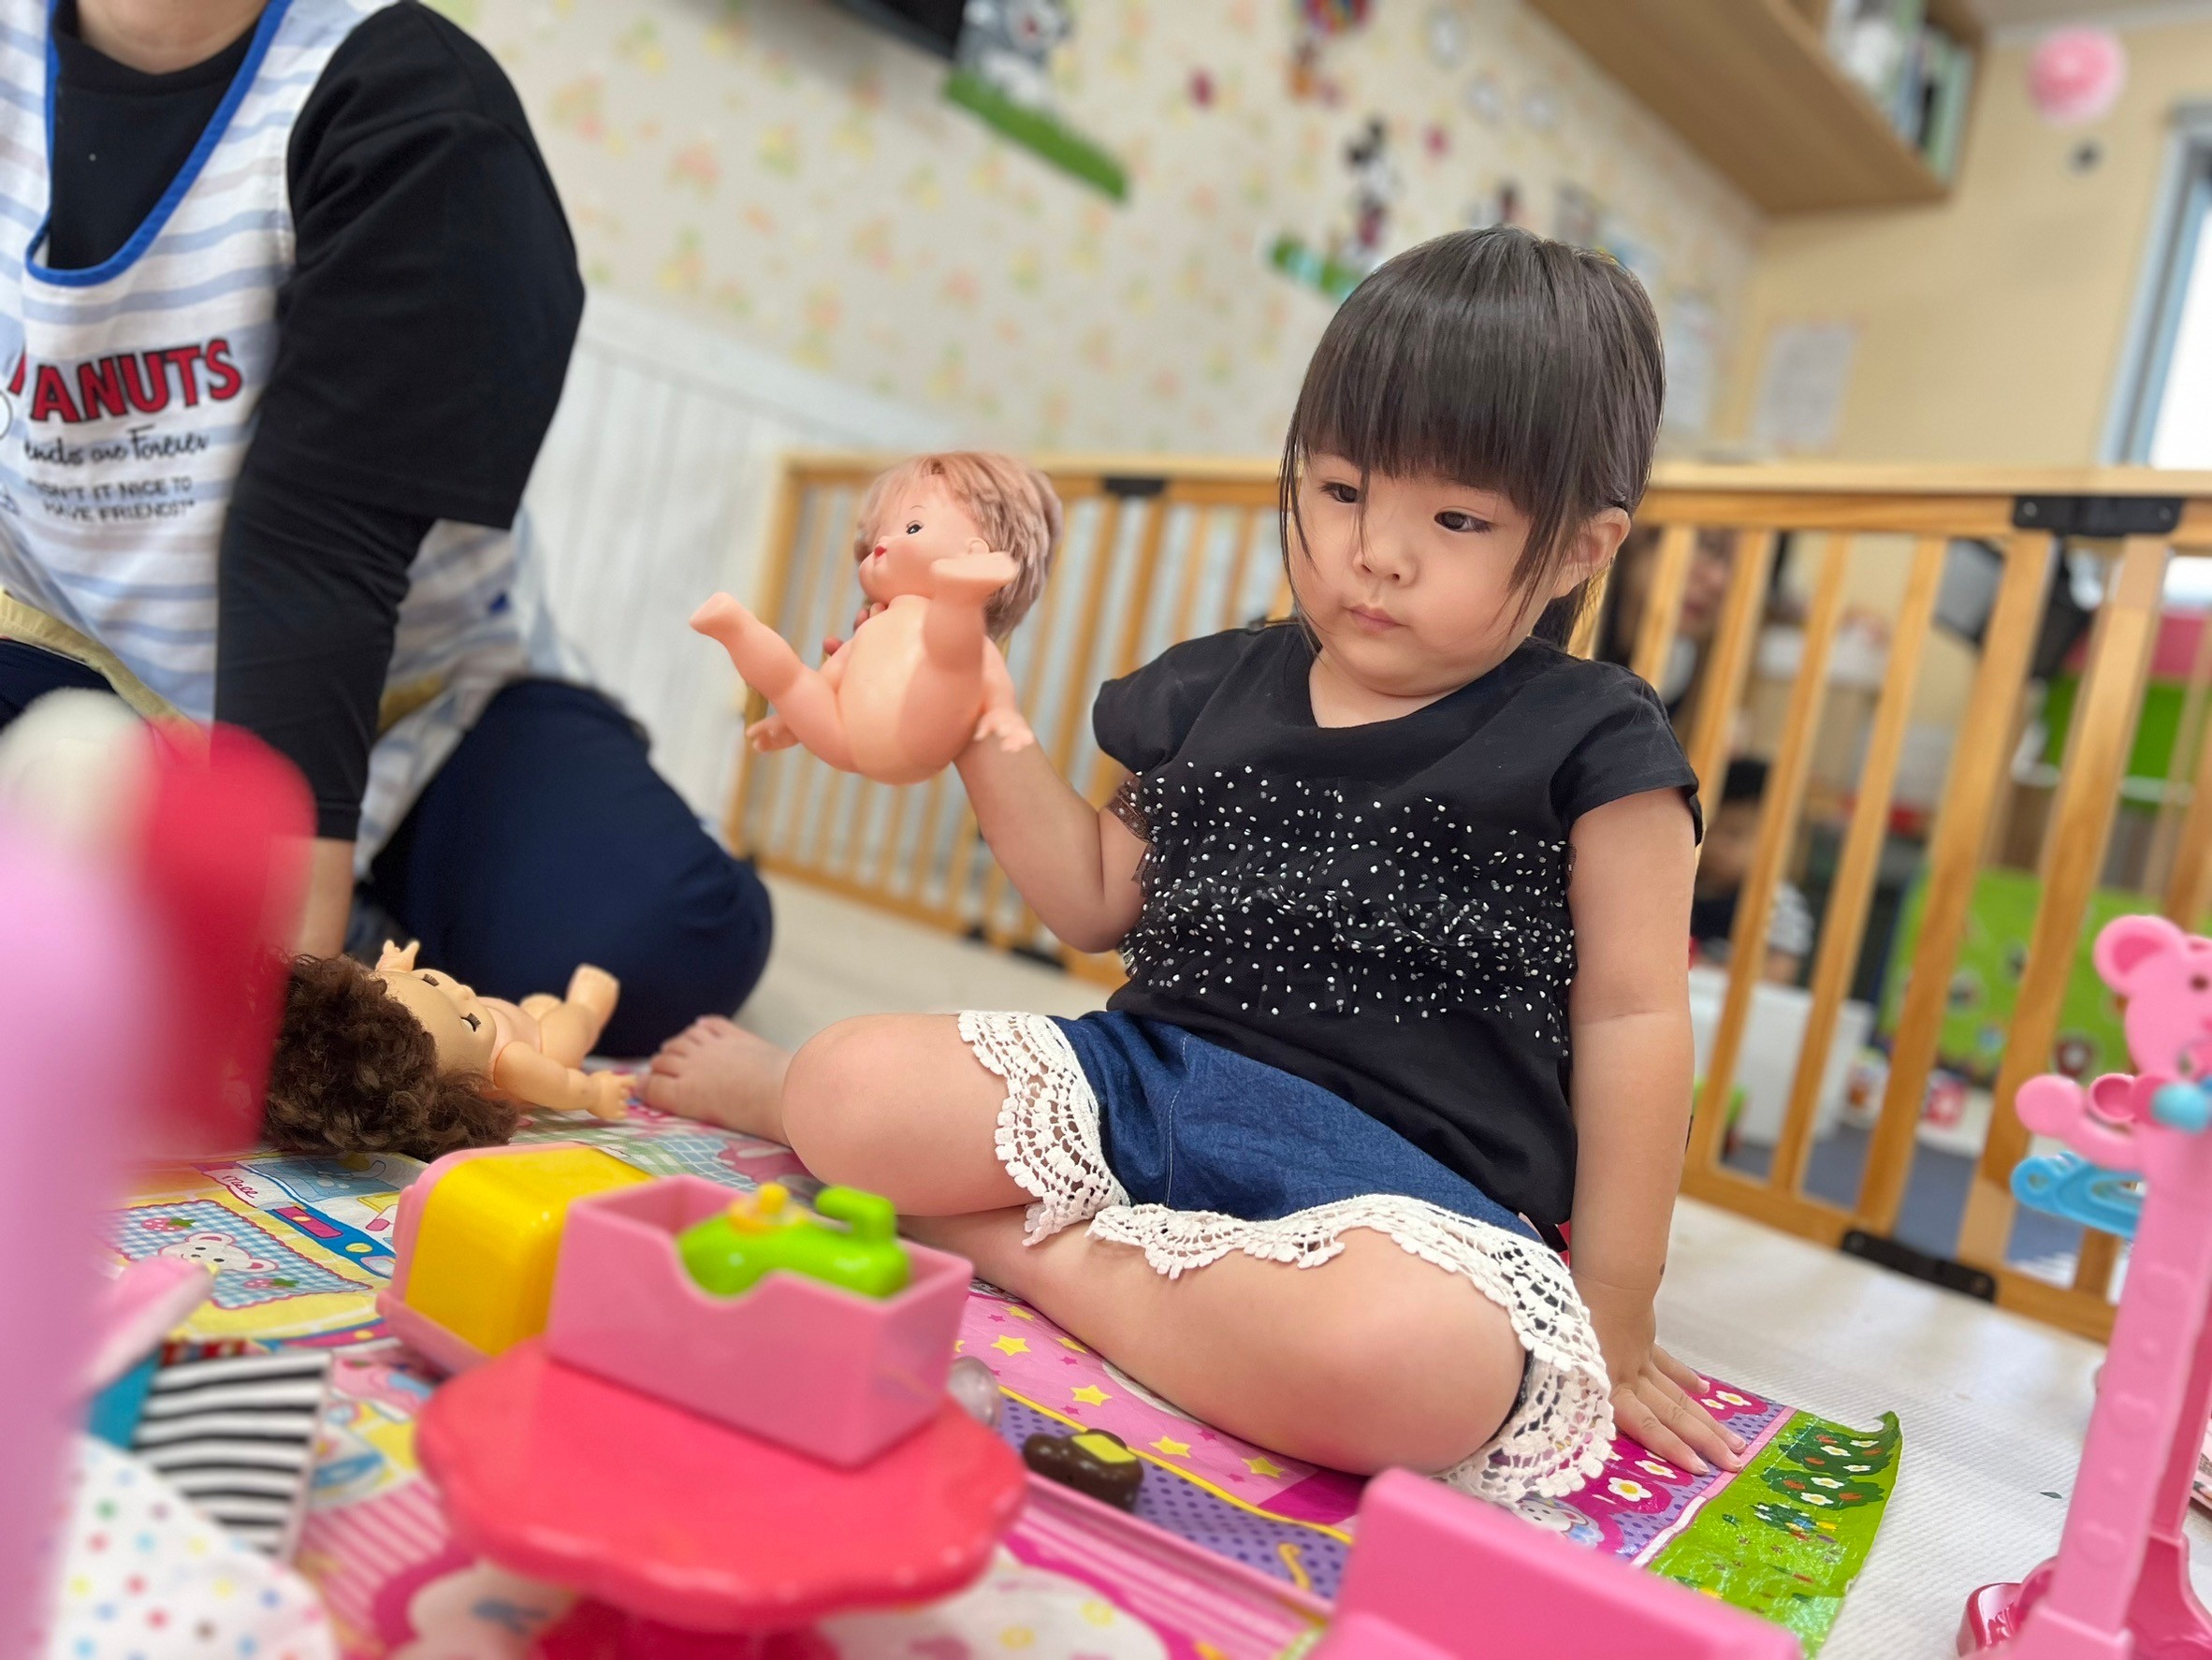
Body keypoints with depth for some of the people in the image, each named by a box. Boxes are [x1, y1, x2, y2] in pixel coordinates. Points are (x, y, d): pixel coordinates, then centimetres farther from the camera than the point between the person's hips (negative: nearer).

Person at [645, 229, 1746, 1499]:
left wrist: (1613, 1311, -1)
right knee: (853, 1085, -17)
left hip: (1402, 1179, -3)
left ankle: (1051, 1255, -18)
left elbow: (1632, 1017, -1)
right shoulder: (1217, 692, 12)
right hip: (1147, 1078, 4)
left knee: (1418, 1358, -39)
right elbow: (1097, 901, 17)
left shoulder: (1593, 748, -1)